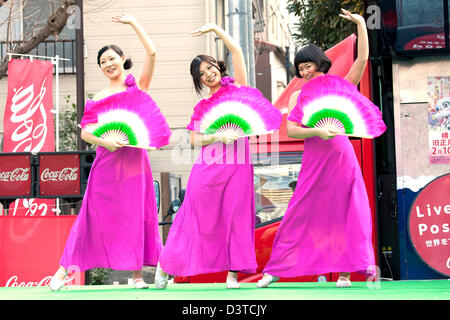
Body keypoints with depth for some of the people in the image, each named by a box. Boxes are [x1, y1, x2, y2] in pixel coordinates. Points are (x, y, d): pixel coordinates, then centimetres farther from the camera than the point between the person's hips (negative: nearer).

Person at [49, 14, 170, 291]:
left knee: (136, 213, 0)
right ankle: (64, 270, 4)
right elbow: (85, 131, 6)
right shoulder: (99, 98, 12)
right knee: (95, 214, -1)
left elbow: (152, 52, -3)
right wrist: (104, 141, -14)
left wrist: (133, 22, 3)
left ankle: (137, 274, 4)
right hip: (107, 160, 1)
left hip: (134, 158, -1)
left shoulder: (138, 86, 8)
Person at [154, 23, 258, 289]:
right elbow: (194, 139, 6)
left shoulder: (236, 88, 11)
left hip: (237, 165, 0)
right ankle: (165, 265, 9)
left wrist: (215, 28, 3)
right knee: (200, 217, 0)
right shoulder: (202, 106, 13)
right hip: (208, 166, 1)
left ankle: (233, 272, 0)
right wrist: (218, 136, -10)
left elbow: (237, 51, 4)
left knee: (236, 216, -3)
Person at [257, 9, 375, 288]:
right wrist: (317, 131, -16)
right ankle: (276, 269, 5)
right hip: (314, 161, 1)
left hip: (341, 158, -1)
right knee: (299, 215, 1)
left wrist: (361, 24, -5)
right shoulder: (298, 97, 11)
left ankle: (345, 271, 3)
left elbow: (362, 59, -1)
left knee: (345, 212, -2)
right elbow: (291, 130, 0)